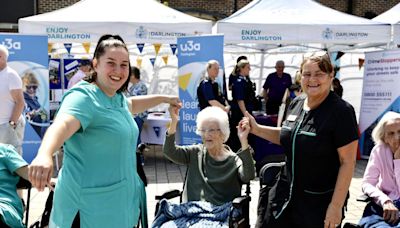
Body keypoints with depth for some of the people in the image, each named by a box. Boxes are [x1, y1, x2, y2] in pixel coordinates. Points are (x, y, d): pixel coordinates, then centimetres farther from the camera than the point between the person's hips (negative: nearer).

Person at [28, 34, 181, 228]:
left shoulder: (117, 98, 8)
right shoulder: (83, 97, -18)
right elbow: (61, 125, -38)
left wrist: (164, 98, 37)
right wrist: (44, 155, -57)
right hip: (89, 205, -8)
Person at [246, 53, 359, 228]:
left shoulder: (341, 111, -15)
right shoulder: (296, 103, 3)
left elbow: (347, 162, -16)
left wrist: (336, 205, -18)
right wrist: (256, 129, 6)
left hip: (320, 201, -5)